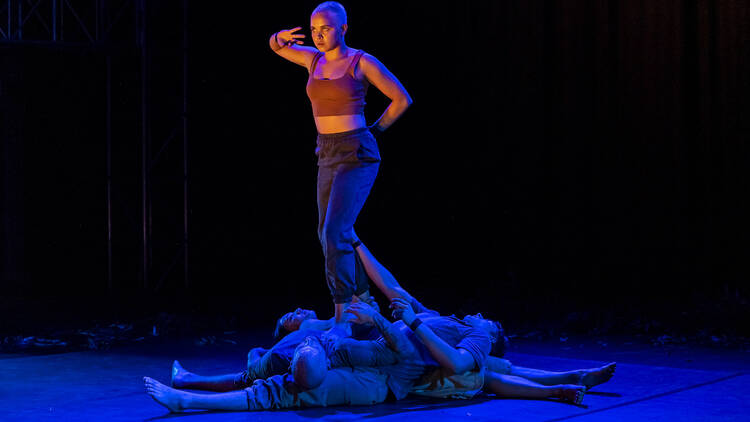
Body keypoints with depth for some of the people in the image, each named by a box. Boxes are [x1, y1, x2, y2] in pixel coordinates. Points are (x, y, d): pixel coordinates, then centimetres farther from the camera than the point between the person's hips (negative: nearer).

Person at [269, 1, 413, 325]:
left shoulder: (361, 62, -8)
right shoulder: (314, 59, 8)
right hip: (327, 154, 8)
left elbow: (402, 99, -1)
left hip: (356, 155, -8)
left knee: (335, 232, -17)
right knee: (328, 233, 14)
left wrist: (375, 130, 0)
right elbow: (276, 46, 23)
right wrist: (282, 38, -1)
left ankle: (342, 312, -13)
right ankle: (360, 299, 30)